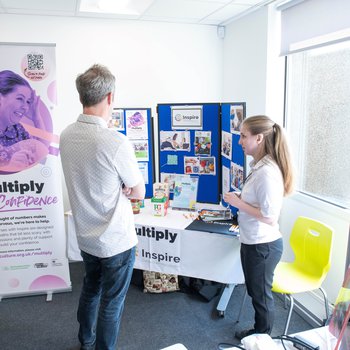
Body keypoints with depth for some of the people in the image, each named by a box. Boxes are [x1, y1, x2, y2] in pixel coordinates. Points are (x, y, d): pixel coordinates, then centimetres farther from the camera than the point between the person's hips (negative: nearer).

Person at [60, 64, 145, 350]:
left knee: (90, 289, 27)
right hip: (116, 240, -7)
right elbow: (139, 193, -13)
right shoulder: (116, 142, -26)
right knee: (111, 303, 12)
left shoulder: (66, 136, -4)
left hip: (85, 237, 7)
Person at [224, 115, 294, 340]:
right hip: (254, 242, 9)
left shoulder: (267, 172, -26)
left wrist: (239, 203, -19)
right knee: (256, 292, 25)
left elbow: (270, 217, -27)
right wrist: (241, 198, 3)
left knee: (262, 295, 13)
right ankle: (258, 332, 46)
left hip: (263, 246, -9)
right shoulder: (261, 167, 4)